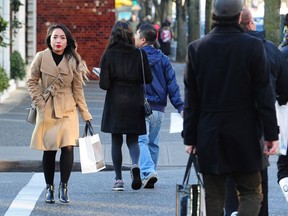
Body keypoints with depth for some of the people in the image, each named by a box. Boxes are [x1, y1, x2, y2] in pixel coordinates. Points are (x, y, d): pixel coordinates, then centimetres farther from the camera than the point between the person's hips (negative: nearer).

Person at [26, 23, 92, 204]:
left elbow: (78, 90, 5)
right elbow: (32, 82, 4)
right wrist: (40, 103, -6)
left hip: (68, 110, 1)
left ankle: (64, 187, 1)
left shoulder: (73, 61, 1)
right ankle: (49, 188, 18)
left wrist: (86, 115, 3)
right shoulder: (41, 57, -3)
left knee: (68, 147, -13)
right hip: (47, 111, -1)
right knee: (49, 150, 1)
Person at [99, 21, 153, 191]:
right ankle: (136, 165, -19)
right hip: (135, 101, 1)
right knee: (133, 139, 11)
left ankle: (119, 180, 6)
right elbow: (149, 79, 0)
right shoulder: (140, 54, -3)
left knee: (116, 141, 9)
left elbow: (104, 84, -10)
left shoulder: (108, 55, -6)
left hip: (115, 102, -1)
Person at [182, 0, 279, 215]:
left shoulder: (196, 48, -2)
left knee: (214, 197, 9)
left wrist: (190, 137, 7)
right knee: (251, 193, 7)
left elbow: (191, 99, 1)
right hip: (244, 133, -2)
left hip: (209, 134, 2)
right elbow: (264, 94, -7)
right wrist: (271, 134, -1)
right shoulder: (253, 46, -9)